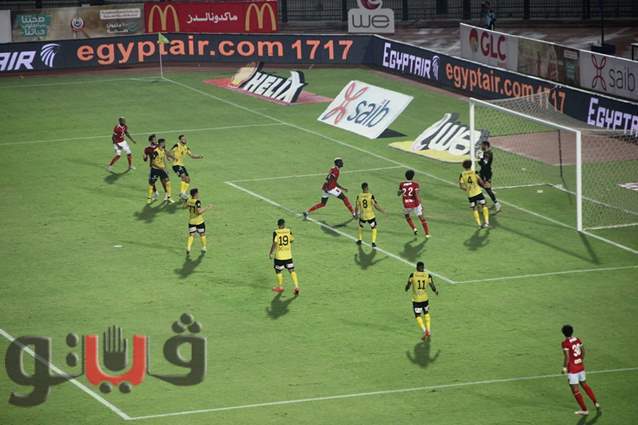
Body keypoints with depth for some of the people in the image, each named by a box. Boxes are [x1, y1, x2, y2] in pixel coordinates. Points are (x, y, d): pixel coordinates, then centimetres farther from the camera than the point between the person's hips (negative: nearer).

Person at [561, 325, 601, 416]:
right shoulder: (577, 340, 3)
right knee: (584, 384, 26)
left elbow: (567, 357, -22)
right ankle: (596, 403, 31)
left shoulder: (565, 343, -17)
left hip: (572, 369, -7)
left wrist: (564, 367, -9)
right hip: (580, 366, 7)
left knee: (575, 389, 4)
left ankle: (584, 410, 8)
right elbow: (583, 351, 14)